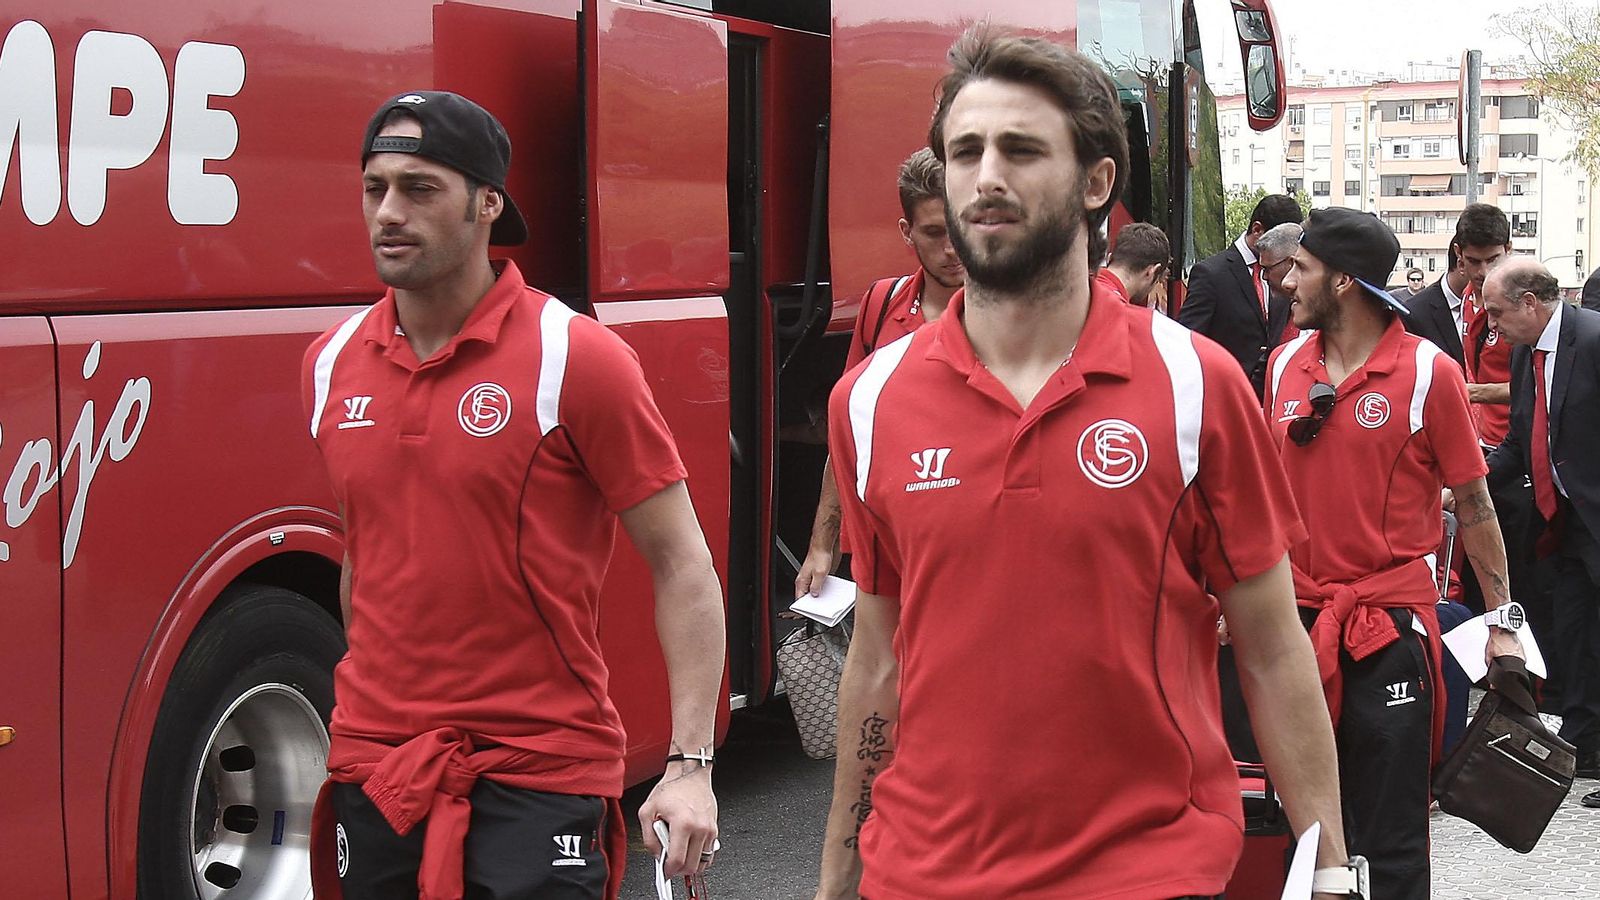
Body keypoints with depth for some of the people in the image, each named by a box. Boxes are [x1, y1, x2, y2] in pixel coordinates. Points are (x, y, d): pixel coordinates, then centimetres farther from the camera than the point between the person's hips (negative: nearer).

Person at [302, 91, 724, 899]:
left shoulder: (574, 359, -10)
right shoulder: (331, 363, 6)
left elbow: (681, 565, -8)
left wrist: (689, 766, -14)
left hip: (536, 778, -5)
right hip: (373, 771, 5)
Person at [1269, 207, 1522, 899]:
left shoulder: (1427, 372, -8)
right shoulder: (1285, 364, 6)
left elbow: (1473, 503, -2)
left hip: (1391, 626, -4)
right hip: (1296, 615, 5)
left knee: (1390, 841, 0)